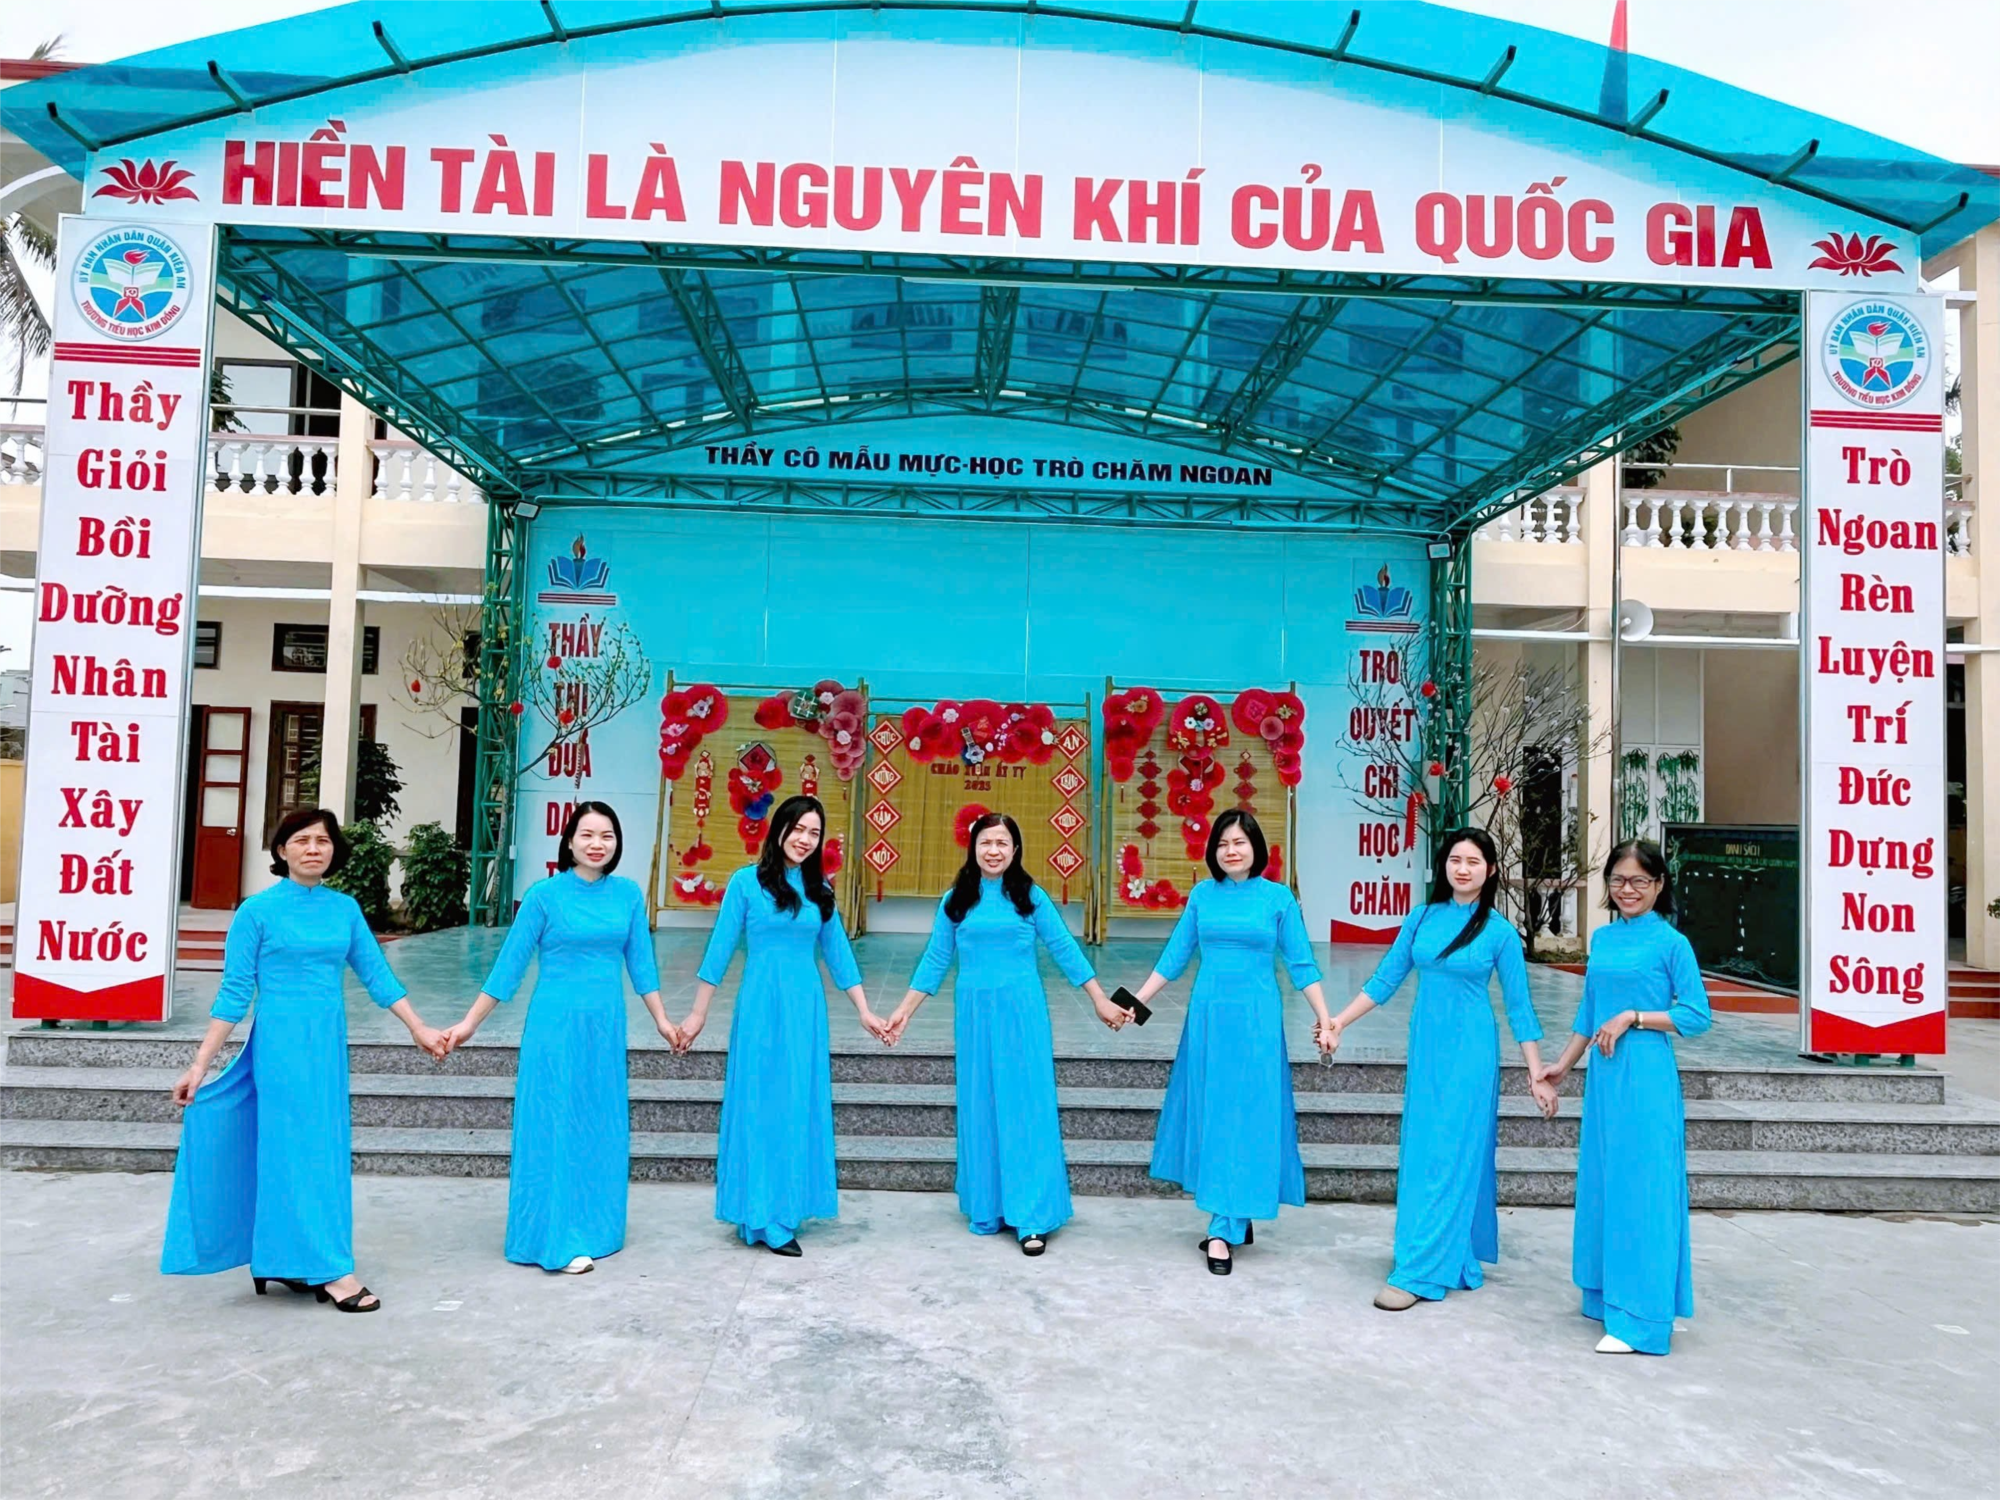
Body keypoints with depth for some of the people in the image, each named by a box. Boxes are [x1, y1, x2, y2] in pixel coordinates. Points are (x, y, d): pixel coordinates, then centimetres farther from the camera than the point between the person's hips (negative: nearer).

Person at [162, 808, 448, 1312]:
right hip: (281, 1041, -5)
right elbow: (234, 992, -4)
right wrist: (200, 1065, -6)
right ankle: (331, 1270, 1)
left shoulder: (345, 908, 7)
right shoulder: (258, 910, -5)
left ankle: (278, 1260, 23)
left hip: (328, 1043, 5)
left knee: (325, 1149, 9)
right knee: (301, 1148, -3)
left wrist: (419, 1029, 9)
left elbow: (377, 975, 11)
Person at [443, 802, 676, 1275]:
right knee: (555, 1125, 1)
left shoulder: (628, 894, 2)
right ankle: (557, 1240, 11)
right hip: (556, 1023, -4)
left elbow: (641, 962, 10)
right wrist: (469, 1023, -1)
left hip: (606, 1025, 4)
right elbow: (510, 963, -2)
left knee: (601, 1127, 11)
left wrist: (662, 1020, 12)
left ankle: (595, 1228, 25)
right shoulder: (545, 894, -7)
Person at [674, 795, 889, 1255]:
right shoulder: (747, 881, -3)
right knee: (761, 1107, 0)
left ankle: (788, 1209, 19)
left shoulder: (819, 888, 9)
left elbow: (838, 953, 13)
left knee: (799, 1108, 7)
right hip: (761, 1005, -4)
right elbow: (719, 949, -1)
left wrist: (865, 1013, 11)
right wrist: (697, 1014, -2)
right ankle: (764, 1219, 9)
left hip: (806, 1008, 4)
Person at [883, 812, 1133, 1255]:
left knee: (1026, 1109, -1)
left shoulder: (1030, 896, 1)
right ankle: (987, 1209, 19)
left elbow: (1065, 951, 3)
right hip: (974, 1013, 2)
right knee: (980, 1110, 7)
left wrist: (1102, 1001, 1)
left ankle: (1032, 1218, 4)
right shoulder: (956, 900, 5)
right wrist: (904, 1011, 7)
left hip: (1022, 1013, -2)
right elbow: (935, 961, 10)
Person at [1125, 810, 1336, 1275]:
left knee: (1244, 1118, -2)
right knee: (1210, 1116, 7)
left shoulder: (1278, 897, -1)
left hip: (1255, 1019, -3)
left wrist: (1325, 1019, -3)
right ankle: (1239, 1219, 21)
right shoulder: (1202, 894, 5)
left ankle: (1224, 1232, 2)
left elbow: (1301, 965, 2)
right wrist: (1137, 1002, 8)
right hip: (1208, 1014, 3)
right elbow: (1174, 957, 11)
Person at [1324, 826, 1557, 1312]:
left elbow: (1518, 1006, -1)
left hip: (1469, 1051, -5)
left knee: (1448, 1155, -5)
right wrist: (1340, 1021, 7)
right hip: (1425, 1045, 5)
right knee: (1420, 1151, 9)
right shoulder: (1422, 918, 4)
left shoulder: (1500, 932, -5)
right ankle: (1458, 1256, 26)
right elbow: (1386, 979, 9)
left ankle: (1419, 1273, -2)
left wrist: (1537, 1074, -2)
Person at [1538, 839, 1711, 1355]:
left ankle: (1640, 1319, 3)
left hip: (1647, 1079, -6)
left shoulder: (1671, 942, -7)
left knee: (1640, 1191, -3)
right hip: (1603, 1077, 7)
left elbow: (1698, 1015, -8)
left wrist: (1632, 1017, -14)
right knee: (1602, 1185, 12)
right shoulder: (1602, 939, 11)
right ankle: (1607, 1296, 25)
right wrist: (1563, 1063, 20)